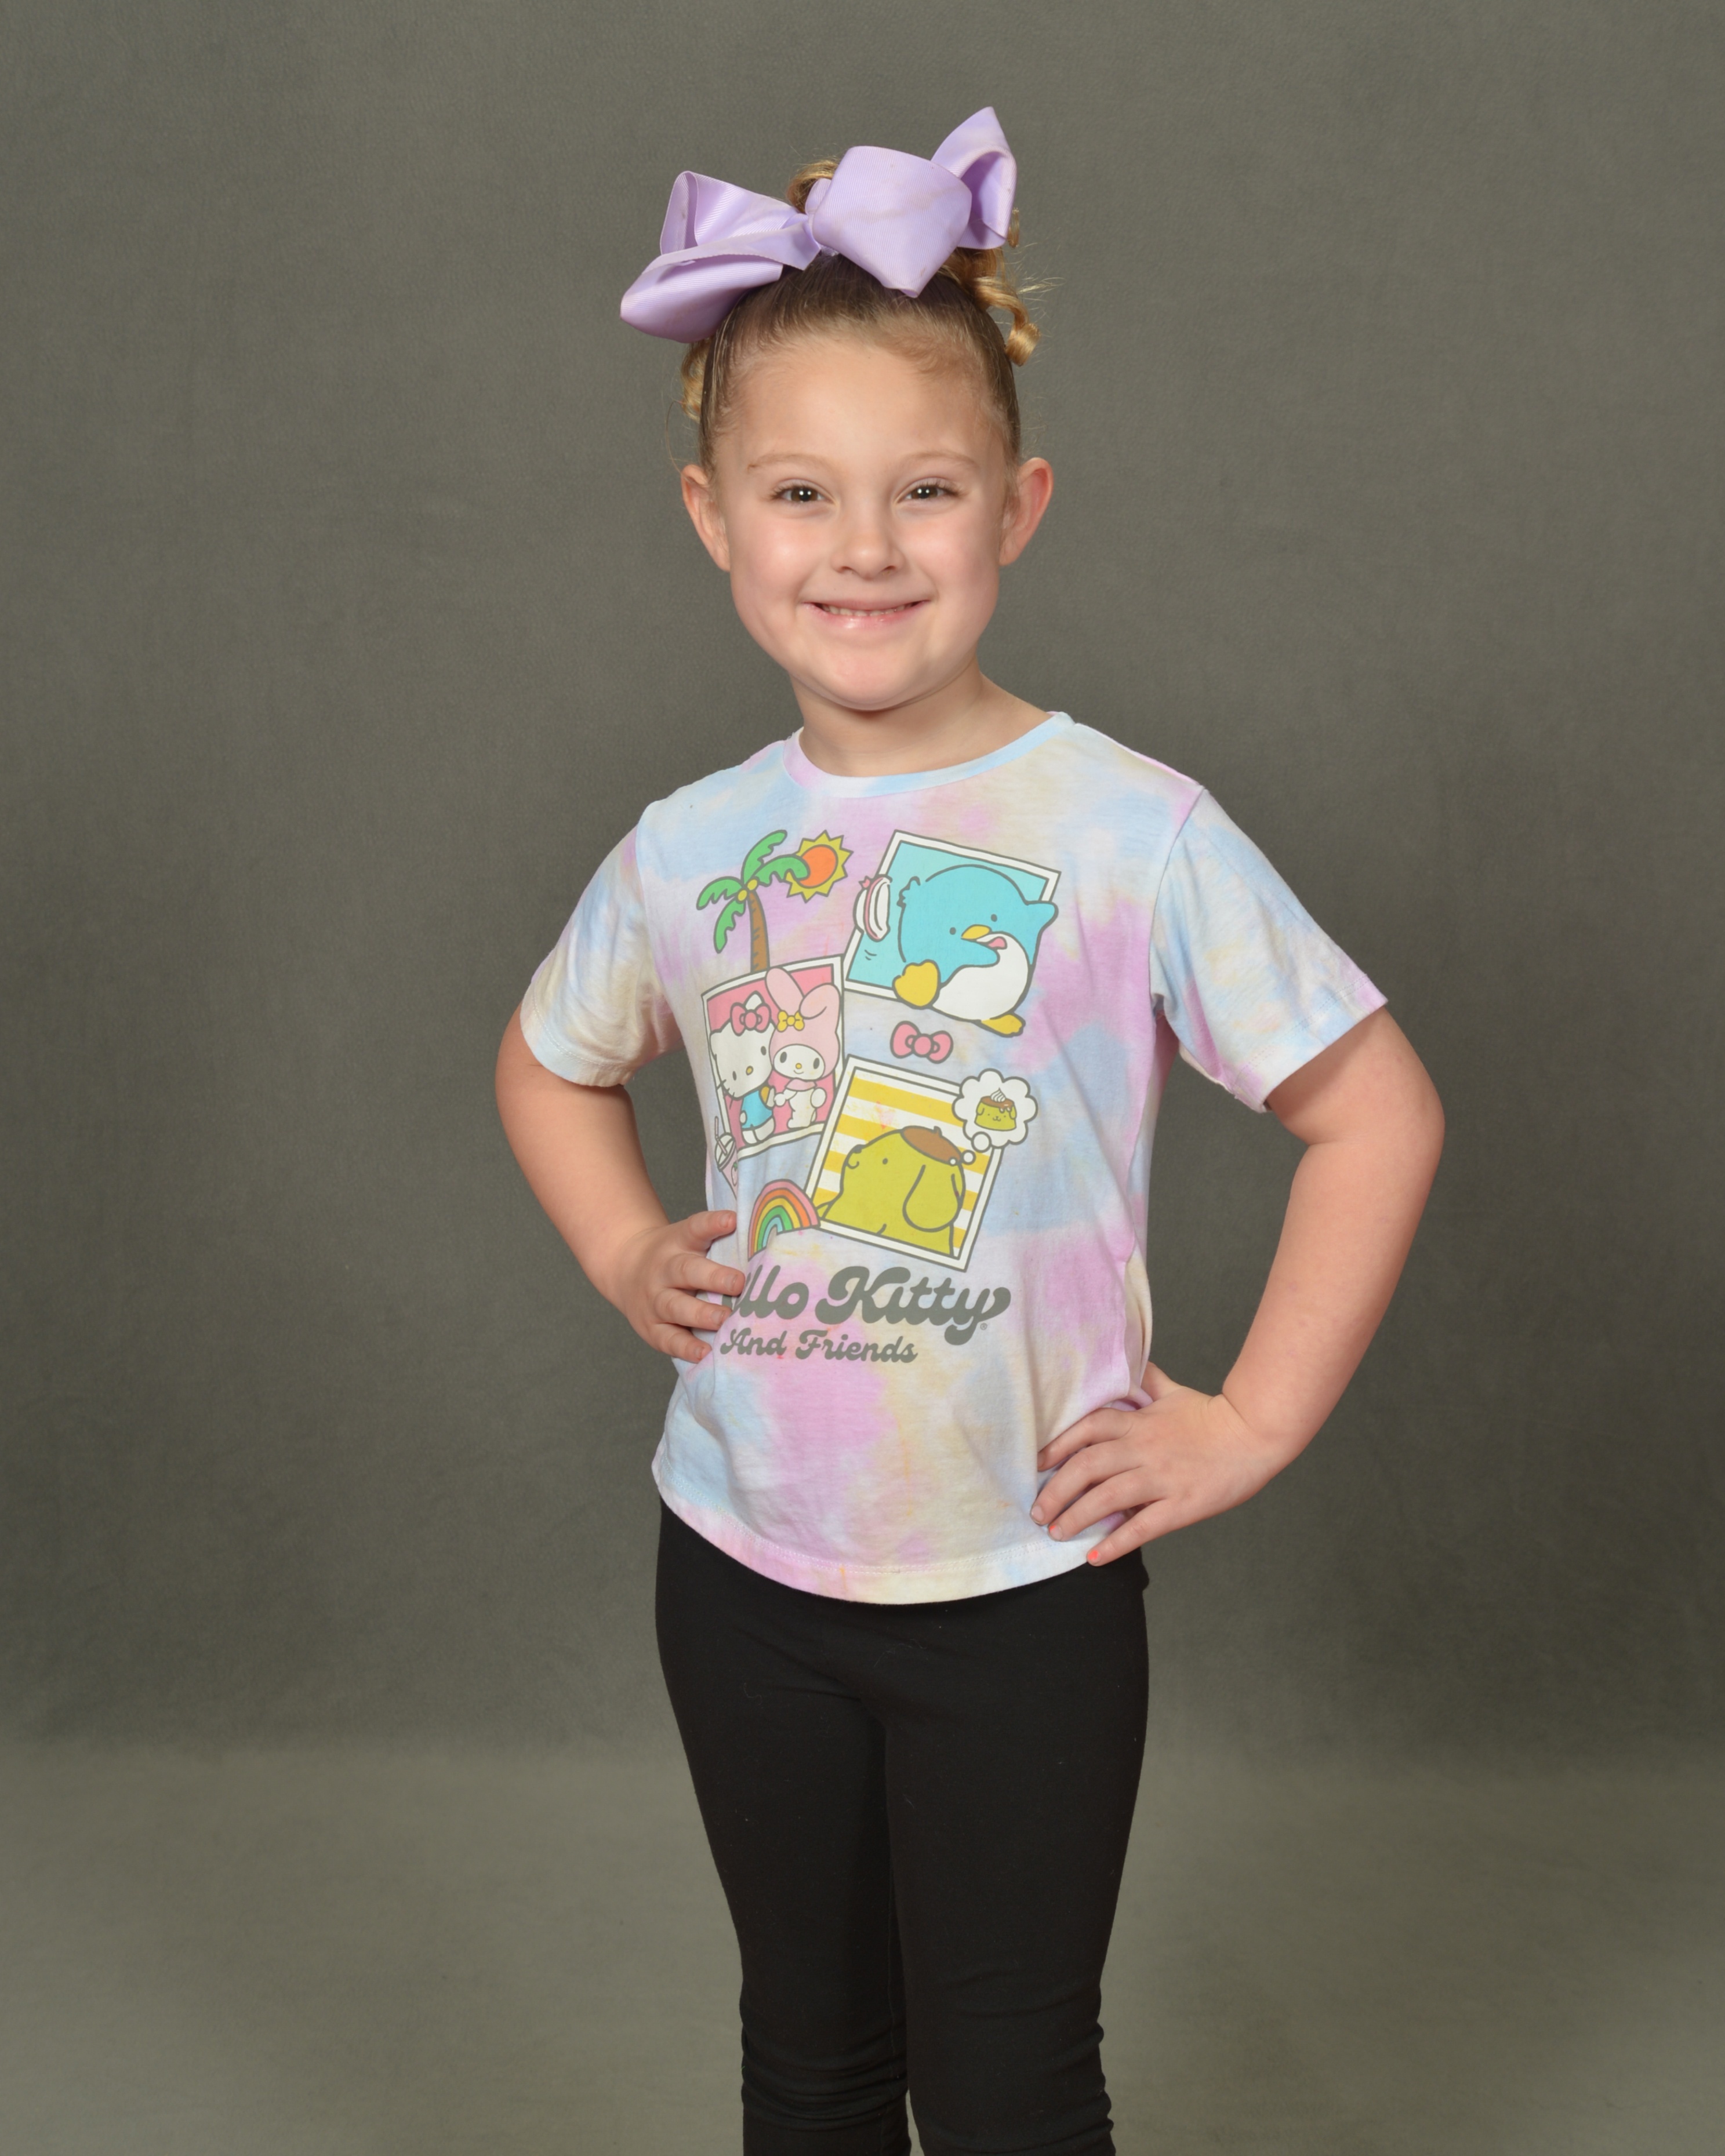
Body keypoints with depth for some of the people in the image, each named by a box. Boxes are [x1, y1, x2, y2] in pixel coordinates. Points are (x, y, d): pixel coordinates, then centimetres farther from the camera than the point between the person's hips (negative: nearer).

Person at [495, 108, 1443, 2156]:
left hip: (1024, 1579, -3)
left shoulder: (1130, 833, -14)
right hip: (743, 1556, 4)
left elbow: (1375, 1109, -10)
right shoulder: (689, 852, -2)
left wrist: (1252, 1421, -12)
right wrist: (625, 1255, 4)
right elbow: (551, 1061, 19)